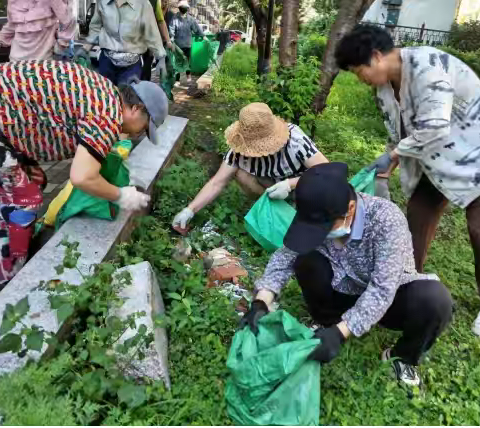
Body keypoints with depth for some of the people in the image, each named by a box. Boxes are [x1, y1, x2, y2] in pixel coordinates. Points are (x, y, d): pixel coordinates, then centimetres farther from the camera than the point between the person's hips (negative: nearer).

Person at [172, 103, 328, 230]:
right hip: (272, 182, 4)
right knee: (241, 174, -25)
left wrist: (290, 184, -45)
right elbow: (217, 183, -23)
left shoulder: (295, 140, -36)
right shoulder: (241, 147, -25)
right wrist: (190, 210, -31)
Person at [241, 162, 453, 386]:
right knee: (306, 260, -25)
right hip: (344, 293, 2)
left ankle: (402, 356, -1)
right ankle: (327, 323, 3)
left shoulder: (386, 219, -33)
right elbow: (284, 257, -15)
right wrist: (260, 303, -29)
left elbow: (381, 290, -36)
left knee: (435, 300, -33)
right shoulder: (319, 217, -20)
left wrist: (340, 332, -44)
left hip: (387, 297, -2)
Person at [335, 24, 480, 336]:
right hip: (438, 159, 9)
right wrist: (390, 165, -7)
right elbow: (400, 131, 5)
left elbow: (434, 128, -35)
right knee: (417, 215, 8)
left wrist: (391, 156, -23)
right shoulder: (386, 85, -1)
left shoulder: (427, 65, -29)